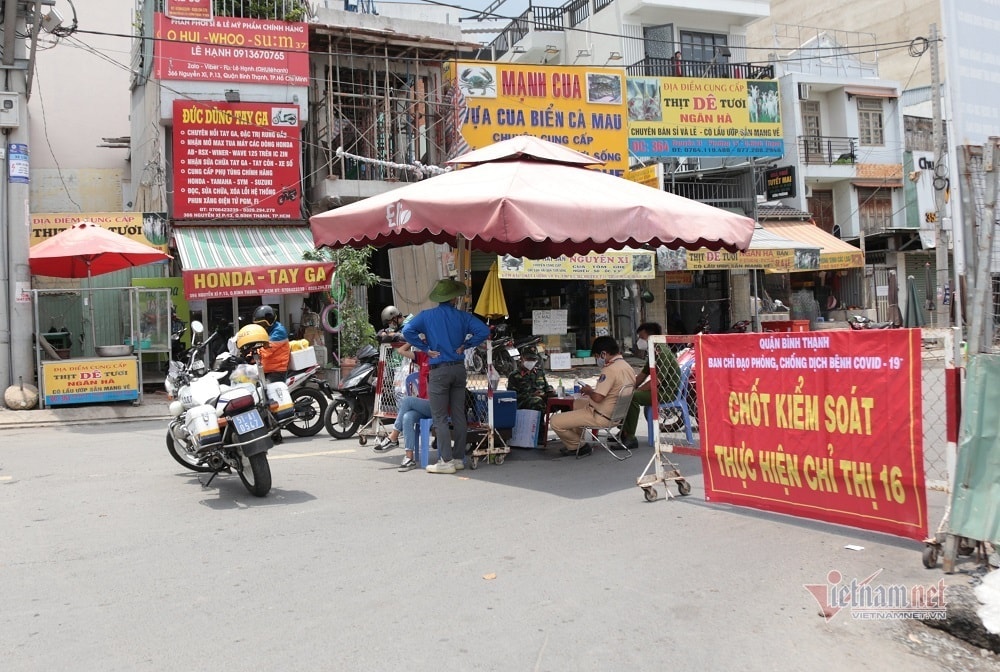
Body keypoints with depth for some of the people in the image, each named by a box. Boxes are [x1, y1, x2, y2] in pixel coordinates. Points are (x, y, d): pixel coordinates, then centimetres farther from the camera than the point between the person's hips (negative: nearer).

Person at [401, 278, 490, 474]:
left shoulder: (427, 316, 0)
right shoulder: (463, 316, 4)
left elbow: (407, 331, -11)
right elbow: (484, 331, -6)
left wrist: (426, 348, -4)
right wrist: (465, 345, 2)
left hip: (439, 370, -3)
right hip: (459, 368, 3)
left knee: (440, 418, -1)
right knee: (459, 415, 9)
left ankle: (446, 461, -4)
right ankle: (460, 458, 15)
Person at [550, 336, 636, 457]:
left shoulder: (610, 370, -25)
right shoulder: (627, 366, 4)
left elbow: (597, 397, -27)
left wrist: (588, 391, -6)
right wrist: (593, 391, 12)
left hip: (602, 417, -10)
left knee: (555, 422, -10)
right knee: (577, 403, 35)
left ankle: (578, 446, 8)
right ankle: (576, 440, 33)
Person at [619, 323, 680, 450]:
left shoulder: (663, 354, -17)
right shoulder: (653, 355, 17)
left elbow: (656, 381, -24)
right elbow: (641, 377, 17)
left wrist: (634, 391, -20)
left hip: (668, 392, -10)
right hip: (659, 391, 10)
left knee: (632, 397, -28)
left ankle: (630, 438, -24)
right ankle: (624, 432, 7)